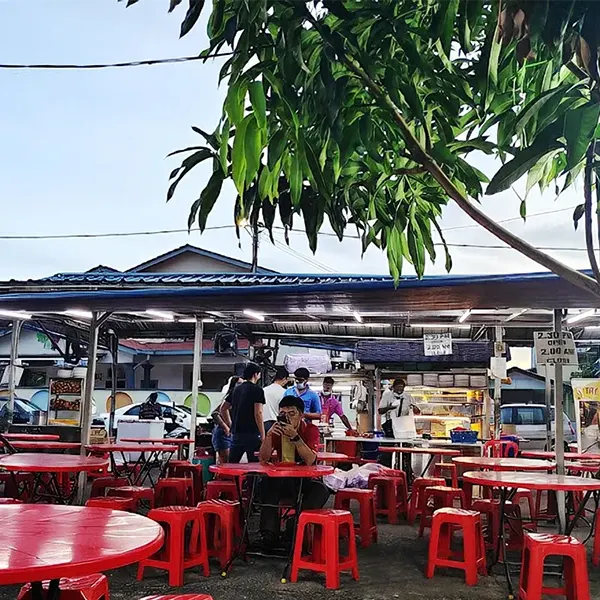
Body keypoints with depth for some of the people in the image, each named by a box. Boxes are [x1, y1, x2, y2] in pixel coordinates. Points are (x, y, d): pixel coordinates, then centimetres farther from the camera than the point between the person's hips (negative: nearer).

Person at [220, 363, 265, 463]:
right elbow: (258, 414, -14)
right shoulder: (257, 389, -7)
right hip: (251, 433, -7)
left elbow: (223, 408, 20)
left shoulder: (237, 389, 14)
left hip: (236, 433, 7)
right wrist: (263, 436, -12)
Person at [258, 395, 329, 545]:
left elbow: (310, 460, -22)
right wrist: (269, 435, -23)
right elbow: (263, 459, -9)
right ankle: (269, 533, -29)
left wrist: (295, 436, -32)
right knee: (266, 484, -30)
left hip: (305, 478, -2)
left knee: (321, 490, -33)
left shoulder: (311, 430, -7)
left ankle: (295, 527, -28)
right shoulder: (277, 429, 1)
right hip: (282, 479, 2)